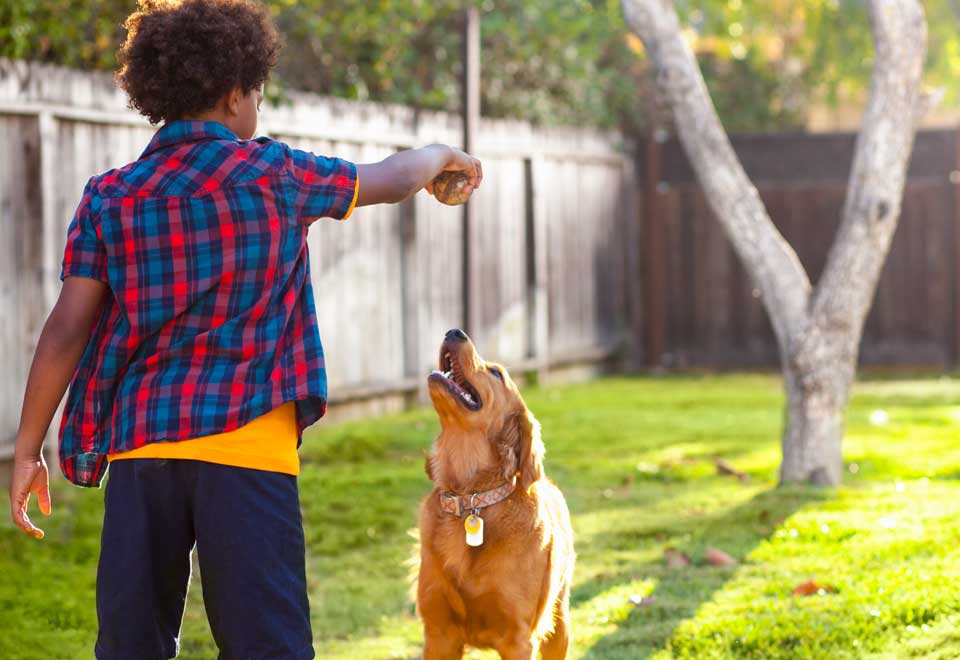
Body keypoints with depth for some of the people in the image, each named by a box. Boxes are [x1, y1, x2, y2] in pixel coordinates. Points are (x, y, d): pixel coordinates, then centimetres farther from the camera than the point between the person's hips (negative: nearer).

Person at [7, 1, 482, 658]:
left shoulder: (110, 197, 6)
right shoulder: (273, 174, 2)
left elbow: (66, 333, 1)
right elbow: (389, 179, 19)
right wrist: (440, 155, 41)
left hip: (141, 447, 3)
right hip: (246, 449, -3)